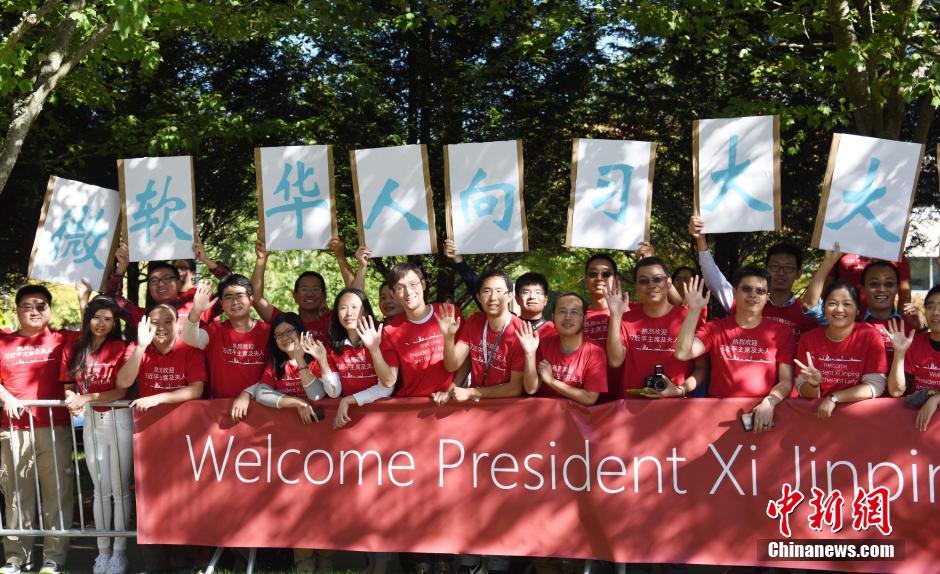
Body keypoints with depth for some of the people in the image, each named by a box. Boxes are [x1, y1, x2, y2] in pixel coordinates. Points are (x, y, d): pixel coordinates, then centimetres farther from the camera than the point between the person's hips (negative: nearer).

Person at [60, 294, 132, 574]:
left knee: (120, 488, 0)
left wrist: (88, 397, -19)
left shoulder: (120, 348, -6)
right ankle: (103, 551, 15)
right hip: (90, 422, 4)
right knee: (101, 489, 9)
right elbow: (68, 387, 8)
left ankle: (120, 551, 6)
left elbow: (122, 390, -11)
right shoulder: (73, 349, 6)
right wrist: (72, 398, -14)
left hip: (118, 420, -4)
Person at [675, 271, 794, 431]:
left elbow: (786, 381, 2)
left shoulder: (782, 333, 8)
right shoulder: (715, 328, 9)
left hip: (762, 413, 0)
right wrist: (694, 310, -13)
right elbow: (682, 353, -6)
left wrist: (769, 403, -17)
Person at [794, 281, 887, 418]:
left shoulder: (869, 335, -4)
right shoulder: (809, 339, 2)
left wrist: (833, 398, -16)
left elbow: (875, 386, -10)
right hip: (818, 412, 2)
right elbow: (803, 392, 2)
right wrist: (813, 384, -18)